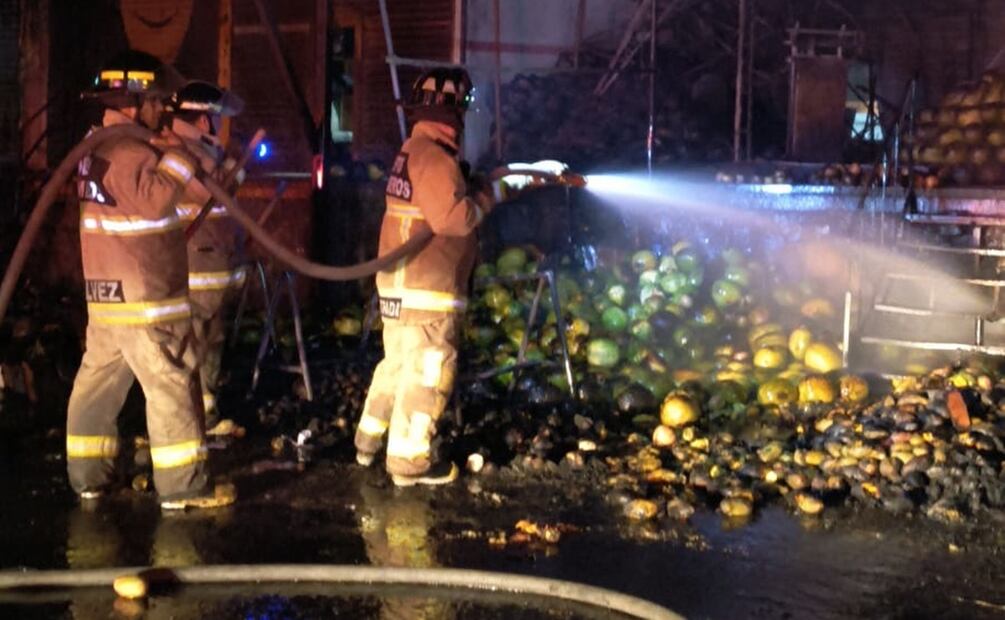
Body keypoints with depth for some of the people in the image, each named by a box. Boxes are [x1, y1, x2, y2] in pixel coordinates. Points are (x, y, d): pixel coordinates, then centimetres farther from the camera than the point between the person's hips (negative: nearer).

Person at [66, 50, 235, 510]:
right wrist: (181, 155, -23)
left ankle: (87, 474, 19)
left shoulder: (100, 147, 16)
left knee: (99, 378, 12)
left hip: (108, 291, 10)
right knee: (171, 385, -5)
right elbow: (154, 200, -30)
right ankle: (182, 486, -1)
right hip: (141, 295, -10)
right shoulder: (127, 150, -17)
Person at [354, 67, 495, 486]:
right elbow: (452, 218, -26)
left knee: (397, 363, 20)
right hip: (426, 287, -10)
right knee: (426, 373, -2)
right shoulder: (434, 156, -18)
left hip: (400, 282, 10)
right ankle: (409, 461, 5)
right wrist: (487, 199, -10)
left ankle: (369, 441, 29)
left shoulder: (412, 150, 14)